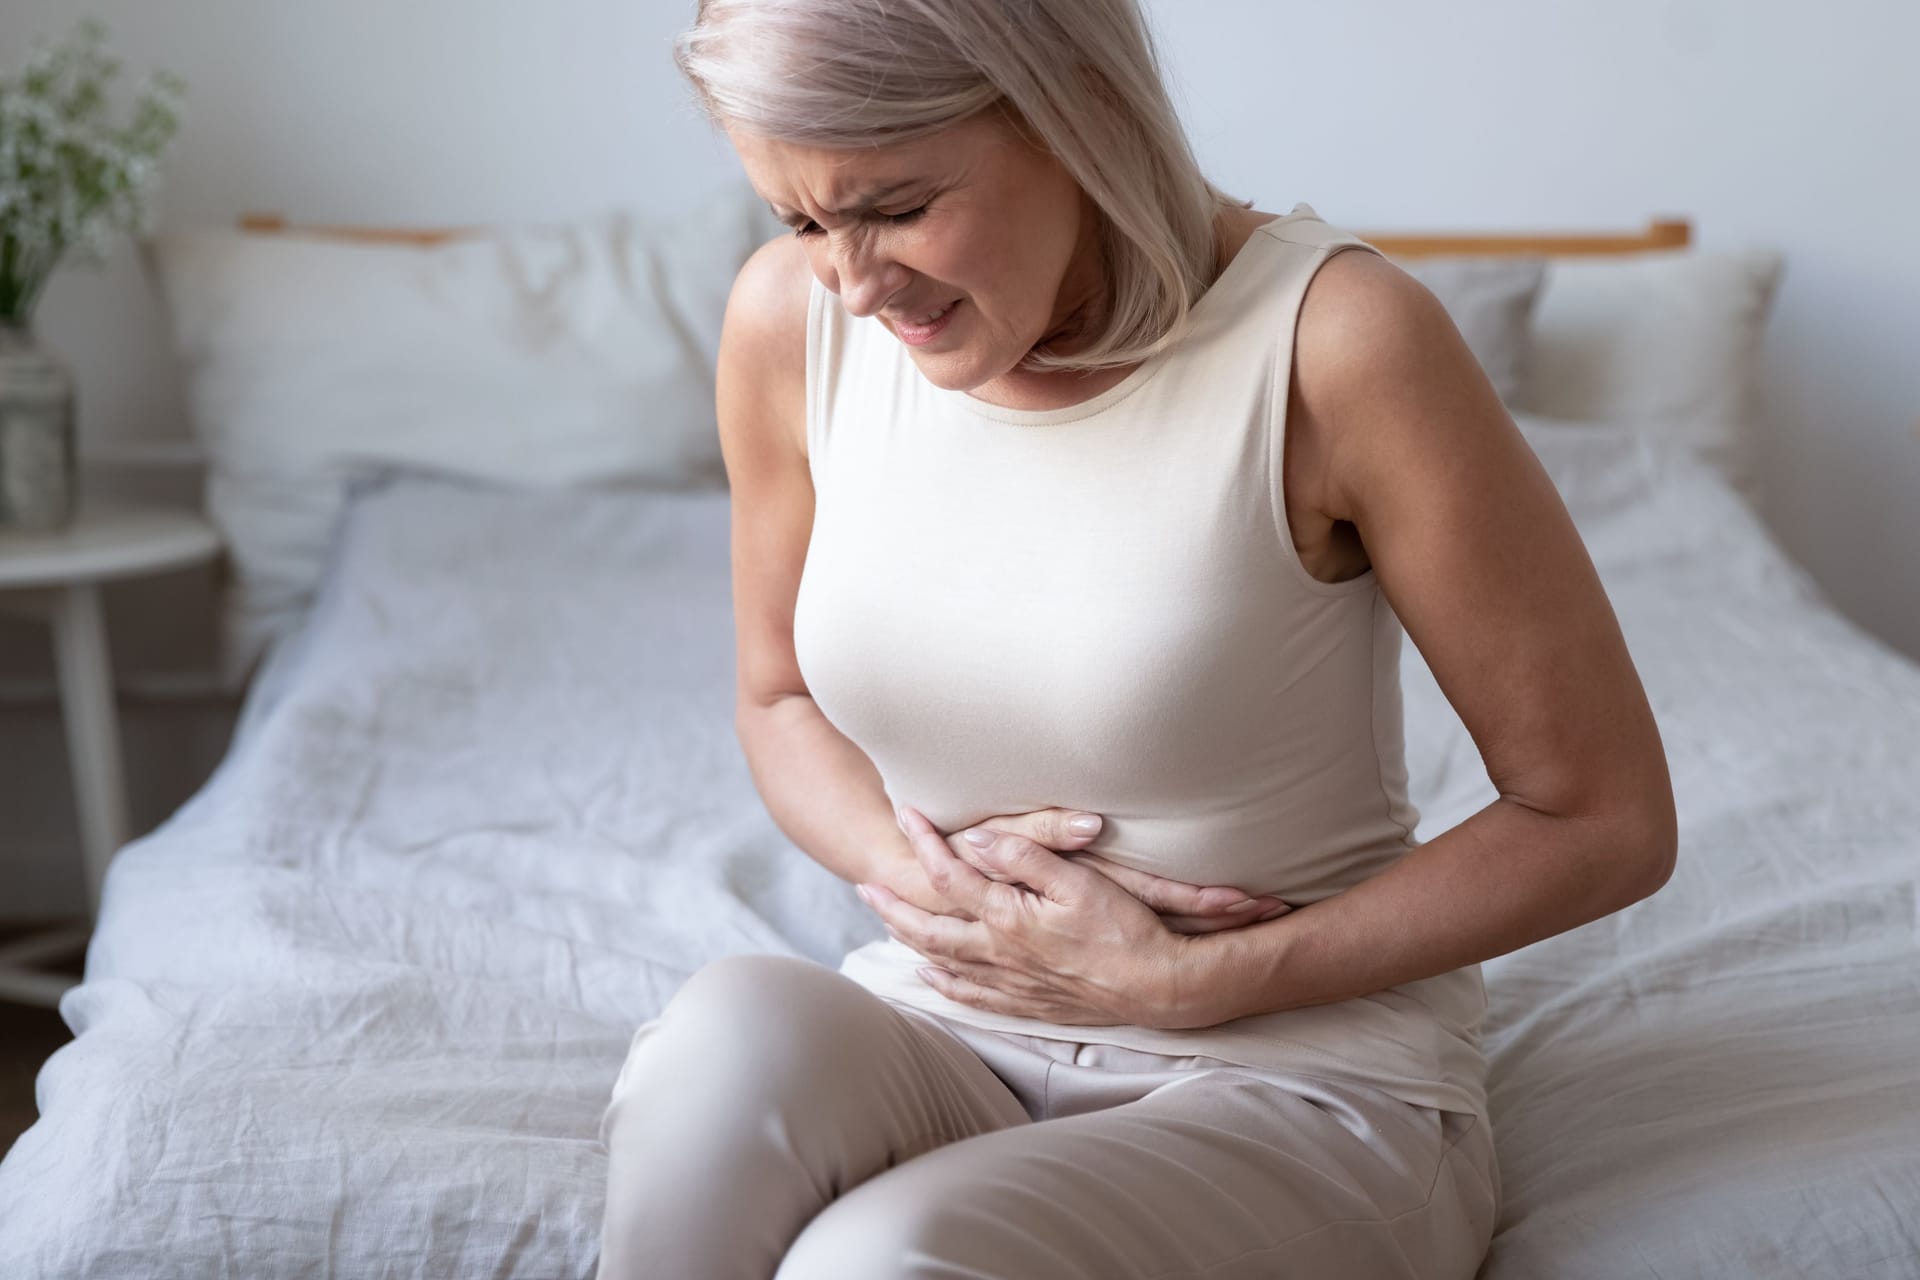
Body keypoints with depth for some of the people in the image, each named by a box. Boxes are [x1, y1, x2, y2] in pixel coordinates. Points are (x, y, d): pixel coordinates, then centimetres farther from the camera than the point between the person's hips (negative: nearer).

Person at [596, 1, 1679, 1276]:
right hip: (940, 1041, 4)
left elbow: (1608, 821, -11)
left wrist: (1189, 981, -13)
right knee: (730, 1029, -30)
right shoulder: (793, 316, -5)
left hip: (1302, 1083, -4)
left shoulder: (1334, 336, -19)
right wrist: (905, 862, -9)